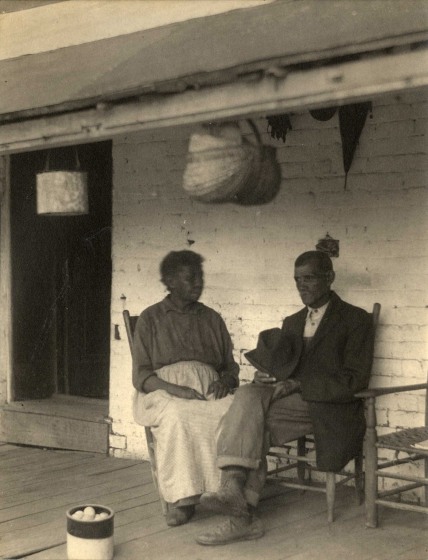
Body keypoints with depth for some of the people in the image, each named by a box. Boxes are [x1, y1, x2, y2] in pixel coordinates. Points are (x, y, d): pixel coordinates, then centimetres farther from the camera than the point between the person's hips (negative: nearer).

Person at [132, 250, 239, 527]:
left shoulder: (212, 319, 21)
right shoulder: (151, 318, 11)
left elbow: (231, 366, 22)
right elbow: (141, 375, 3)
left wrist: (225, 380, -4)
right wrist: (174, 389, -16)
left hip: (209, 390, 3)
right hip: (164, 393, -2)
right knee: (178, 415, -39)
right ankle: (181, 498, -33)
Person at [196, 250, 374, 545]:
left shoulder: (356, 320, 4)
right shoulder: (292, 323, 25)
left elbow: (355, 381, -6)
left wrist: (297, 385, -15)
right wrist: (268, 377, -2)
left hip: (329, 409, -6)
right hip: (292, 401, 6)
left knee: (251, 422, -28)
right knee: (249, 394, -28)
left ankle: (243, 513, -31)